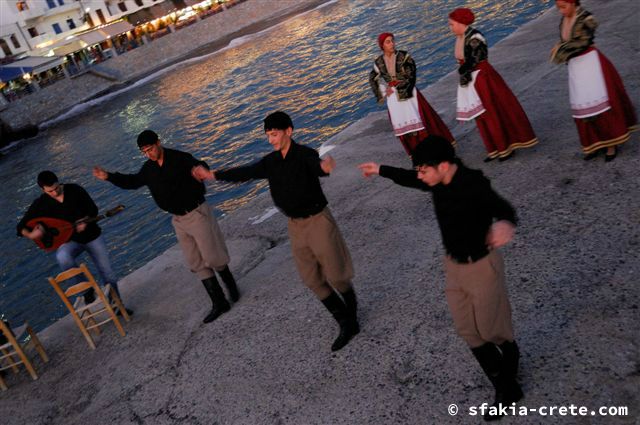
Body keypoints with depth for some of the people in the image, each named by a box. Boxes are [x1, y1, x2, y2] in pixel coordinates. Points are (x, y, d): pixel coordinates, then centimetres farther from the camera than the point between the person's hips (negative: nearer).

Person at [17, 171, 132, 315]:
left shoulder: (75, 190, -11)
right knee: (62, 257, -37)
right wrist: (30, 235, -25)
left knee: (108, 274, 4)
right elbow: (21, 226, -3)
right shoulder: (40, 204, -10)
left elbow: (93, 209, -1)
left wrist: (85, 221, -21)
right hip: (70, 240, 0)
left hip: (92, 235, 1)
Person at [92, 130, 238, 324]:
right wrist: (108, 176, 10)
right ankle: (219, 303, 15)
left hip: (197, 213, -7)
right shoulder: (149, 168, 5)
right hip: (179, 220, 7)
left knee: (212, 257, -2)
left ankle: (230, 284, 29)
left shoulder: (180, 158, -16)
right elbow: (133, 181, 21)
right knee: (197, 264, 7)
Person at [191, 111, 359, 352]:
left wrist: (324, 167, -64)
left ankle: (352, 308, 31)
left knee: (335, 274, 1)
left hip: (317, 220, -7)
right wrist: (213, 175, 18)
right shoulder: (271, 162, 3)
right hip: (295, 225, 7)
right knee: (313, 279, 8)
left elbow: (316, 166, -40)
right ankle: (346, 324, 18)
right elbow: (245, 173, 13)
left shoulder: (304, 155, -18)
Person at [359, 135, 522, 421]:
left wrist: (506, 223, -70)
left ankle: (510, 351, 46)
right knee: (468, 331, 11)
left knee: (490, 329, 10)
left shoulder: (473, 185, -29)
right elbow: (411, 180, 16)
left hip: (482, 265, -7)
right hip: (453, 265, 7)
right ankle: (506, 388, 26)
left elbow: (501, 208, -47)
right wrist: (381, 170, 27)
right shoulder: (437, 182, -6)